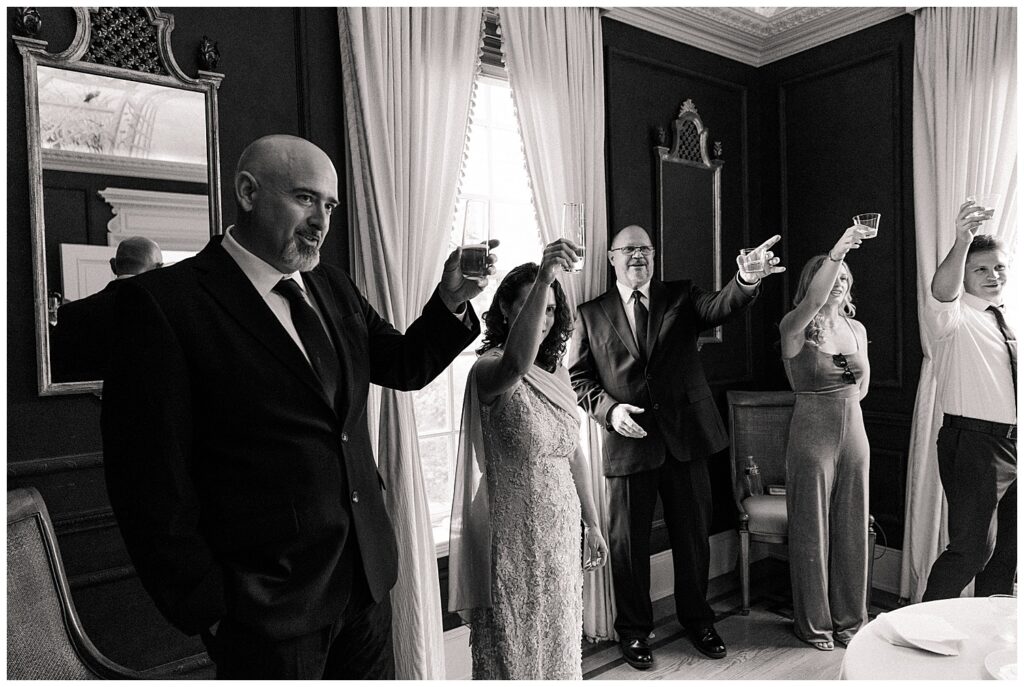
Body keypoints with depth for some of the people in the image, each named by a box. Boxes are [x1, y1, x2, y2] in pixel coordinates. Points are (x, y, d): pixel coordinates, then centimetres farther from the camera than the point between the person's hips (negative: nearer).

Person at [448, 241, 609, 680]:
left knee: (559, 645, 20)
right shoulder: (488, 369, -16)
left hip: (562, 531, 7)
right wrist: (543, 276, -46)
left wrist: (592, 524, 14)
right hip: (514, 536, -7)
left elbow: (573, 454, 12)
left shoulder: (558, 373, 7)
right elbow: (514, 364, -42)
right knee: (514, 651, 9)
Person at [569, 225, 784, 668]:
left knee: (693, 534, 15)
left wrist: (747, 279, -33)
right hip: (629, 442, -1)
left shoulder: (681, 297, 7)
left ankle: (697, 620, 38)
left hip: (686, 436, 2)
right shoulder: (591, 314, 5)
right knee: (628, 542, 9)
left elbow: (721, 307, -13)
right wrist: (608, 408, -13)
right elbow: (578, 378, 4)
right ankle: (633, 631, 30)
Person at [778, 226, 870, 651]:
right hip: (811, 431, -5)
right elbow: (813, 300, -32)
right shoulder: (795, 326, -8)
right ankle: (814, 622, 18)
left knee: (852, 525, 11)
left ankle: (850, 617, 28)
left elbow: (863, 384, 18)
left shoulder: (856, 328, 10)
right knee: (811, 527, 3)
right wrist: (837, 251, -39)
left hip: (853, 429, 5)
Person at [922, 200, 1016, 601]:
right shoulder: (954, 316, -8)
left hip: (1013, 441, 8)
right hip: (973, 442, -7)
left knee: (1006, 551, 16)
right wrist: (962, 241, -46)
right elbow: (942, 292, -32)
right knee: (972, 550, -9)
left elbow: (1009, 381, 20)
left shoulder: (1010, 319, 14)